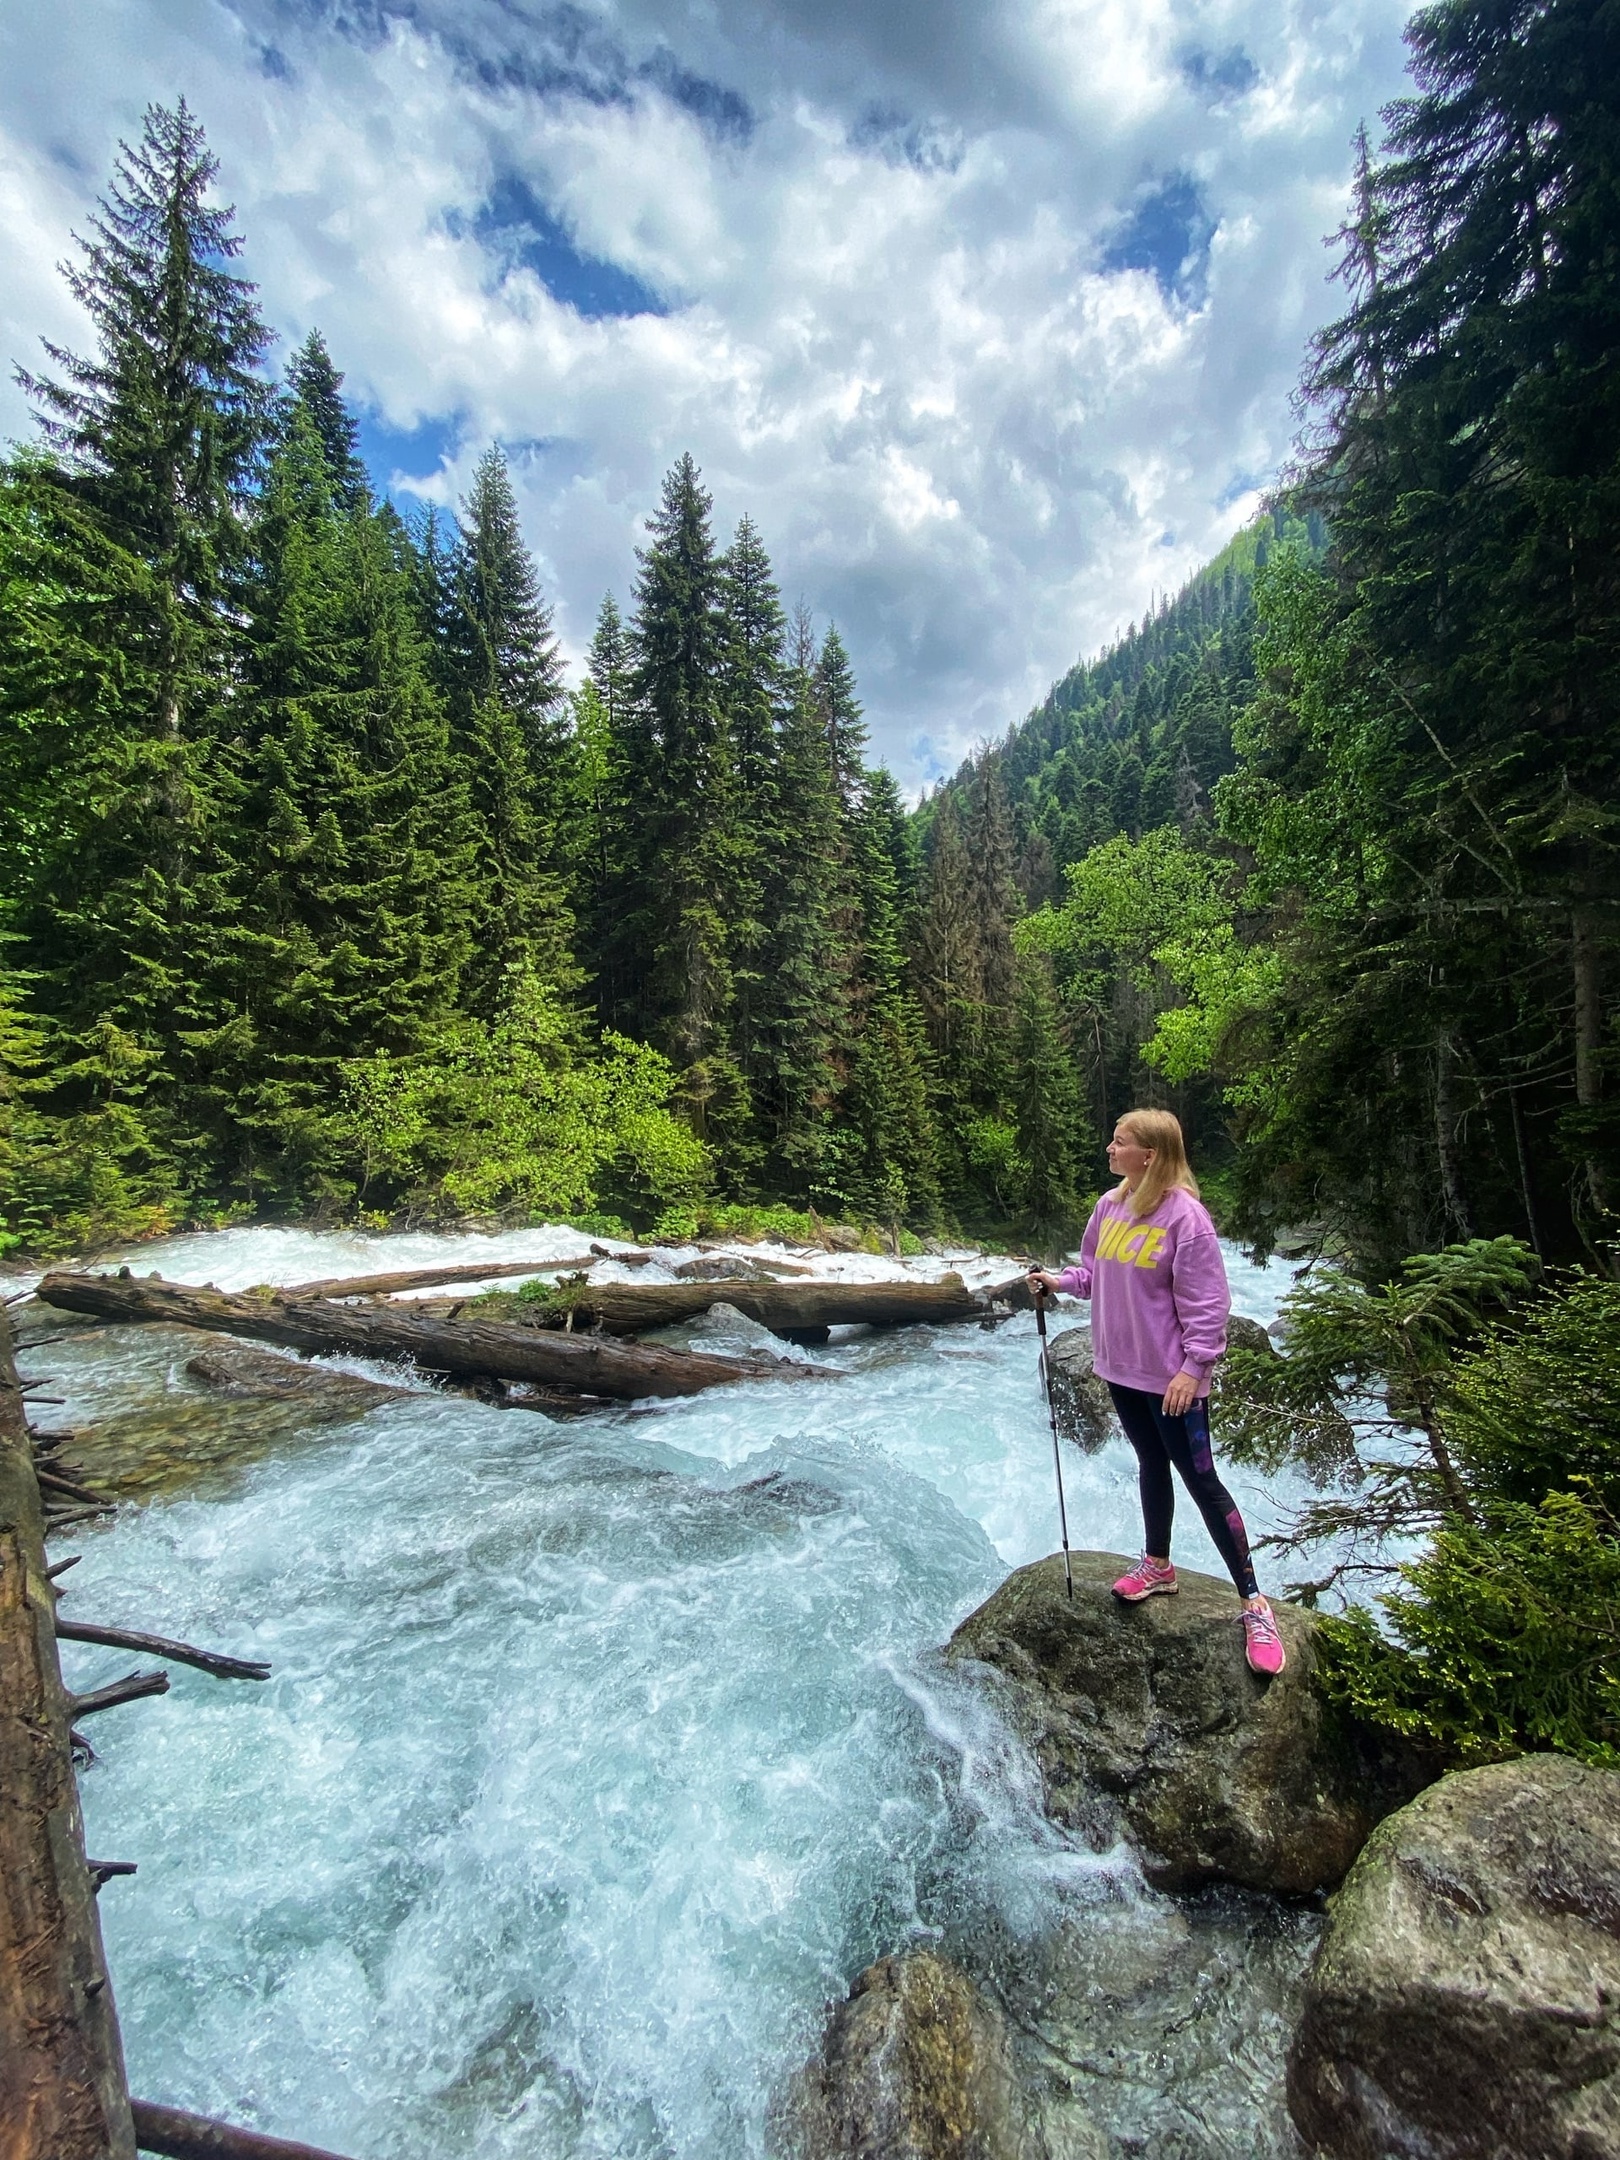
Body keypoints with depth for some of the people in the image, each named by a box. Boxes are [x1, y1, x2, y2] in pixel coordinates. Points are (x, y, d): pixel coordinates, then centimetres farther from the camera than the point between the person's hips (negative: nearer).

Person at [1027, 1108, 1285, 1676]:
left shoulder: (1184, 1214, -20)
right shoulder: (1109, 1206, 0)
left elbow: (1206, 1301, -19)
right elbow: (1095, 1273, 13)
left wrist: (1193, 1366, -21)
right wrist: (1058, 1280, -3)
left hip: (1170, 1376, -7)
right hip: (1121, 1369, 7)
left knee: (1200, 1480, 3)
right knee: (1150, 1464, 23)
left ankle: (1253, 1602, 19)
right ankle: (1158, 1566, 41)